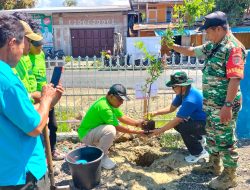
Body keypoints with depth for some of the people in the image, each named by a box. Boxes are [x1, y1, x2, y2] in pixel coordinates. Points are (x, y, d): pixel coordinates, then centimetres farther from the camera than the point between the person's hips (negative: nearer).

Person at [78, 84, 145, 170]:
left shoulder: (111, 102, 0)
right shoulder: (104, 107, -29)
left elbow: (122, 117, 7)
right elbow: (118, 128, -23)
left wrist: (137, 123, -4)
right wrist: (136, 132, -16)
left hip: (94, 130, 10)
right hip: (86, 134, -10)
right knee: (110, 130, -32)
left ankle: (97, 146, 18)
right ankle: (102, 157, -10)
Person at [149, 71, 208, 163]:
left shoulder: (190, 100, -32)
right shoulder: (183, 92, -4)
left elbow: (176, 120, -27)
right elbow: (171, 108, 6)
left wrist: (160, 130, -17)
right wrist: (155, 113, -7)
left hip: (207, 124, -9)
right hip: (198, 120, 10)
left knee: (182, 126, -28)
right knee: (177, 123, 5)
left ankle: (199, 152, -6)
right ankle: (198, 138, 23)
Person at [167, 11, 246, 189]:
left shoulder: (233, 47, -19)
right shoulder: (212, 46, 10)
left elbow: (235, 79, -24)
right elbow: (191, 51, 23)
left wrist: (228, 105, -26)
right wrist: (172, 46, 16)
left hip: (224, 104, -9)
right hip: (211, 103, 9)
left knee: (225, 139, 3)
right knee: (212, 134, 21)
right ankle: (213, 165, 39)